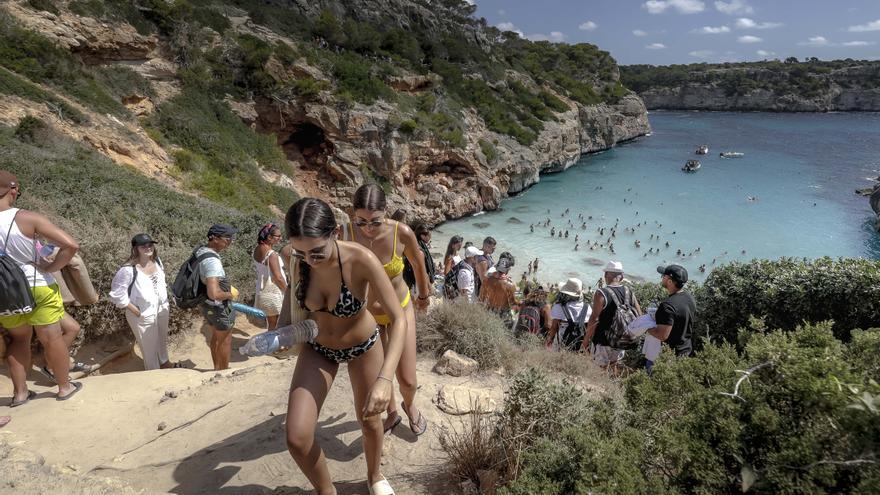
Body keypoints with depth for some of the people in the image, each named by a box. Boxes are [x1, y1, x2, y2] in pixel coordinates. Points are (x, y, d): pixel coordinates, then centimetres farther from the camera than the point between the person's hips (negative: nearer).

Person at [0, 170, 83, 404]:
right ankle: (65, 386, 24)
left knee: (19, 338, 23)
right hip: (38, 288, -4)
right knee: (51, 339, 9)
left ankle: (19, 393, 28)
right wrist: (51, 267, -12)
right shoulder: (27, 218, -20)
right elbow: (71, 245, -25)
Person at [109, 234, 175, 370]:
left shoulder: (157, 261, -3)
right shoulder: (128, 270, -25)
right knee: (149, 346, 12)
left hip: (162, 308, 6)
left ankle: (164, 362, 52)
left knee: (163, 339, 27)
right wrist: (136, 311, -19)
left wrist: (165, 298, 6)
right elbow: (117, 295, -21)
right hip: (144, 315, -6)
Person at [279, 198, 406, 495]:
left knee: (369, 422, 18)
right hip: (317, 348, 3)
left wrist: (384, 378, -46)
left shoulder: (361, 259, -35)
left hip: (363, 346, -2)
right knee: (297, 437, -7)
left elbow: (398, 319, -35)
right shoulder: (298, 261, -23)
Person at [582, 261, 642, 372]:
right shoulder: (629, 292, -1)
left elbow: (594, 320, -21)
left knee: (603, 369, 8)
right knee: (614, 365, 24)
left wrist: (586, 341, -13)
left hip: (603, 340, -6)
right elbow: (639, 316, 3)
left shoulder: (601, 294, -18)